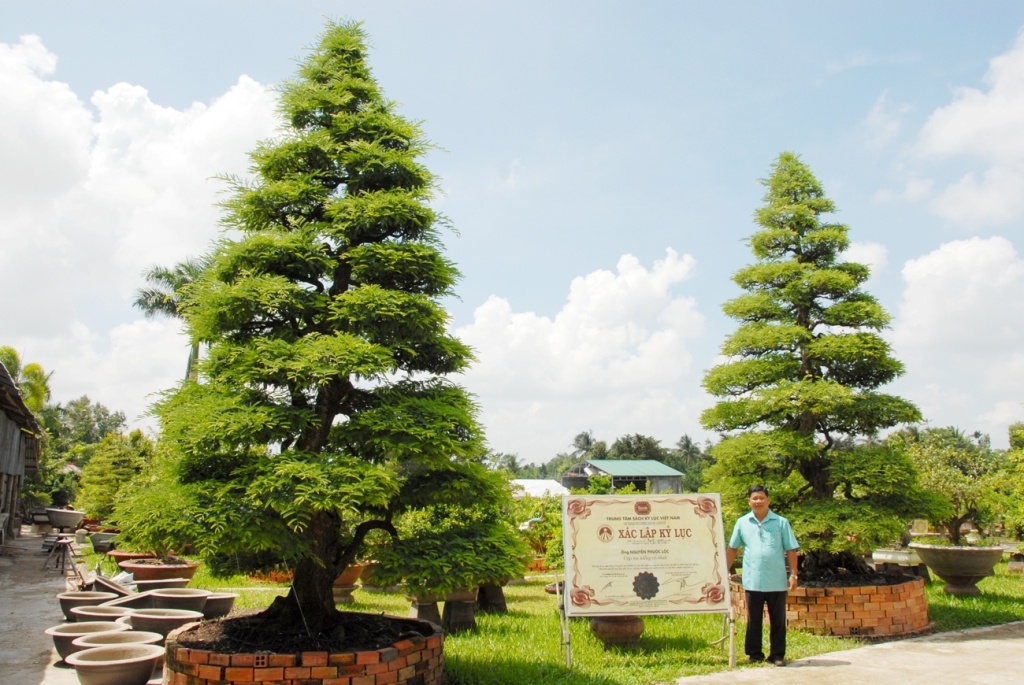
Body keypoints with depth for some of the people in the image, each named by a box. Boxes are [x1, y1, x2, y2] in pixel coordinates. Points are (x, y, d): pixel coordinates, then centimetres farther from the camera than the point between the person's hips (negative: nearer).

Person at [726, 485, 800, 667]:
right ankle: (754, 654, 19)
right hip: (752, 582, 1)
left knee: (778, 621, 7)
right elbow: (732, 549, 11)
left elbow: (791, 550, 3)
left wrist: (793, 574, -4)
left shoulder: (781, 522, 2)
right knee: (753, 621, 8)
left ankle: (777, 654, 17)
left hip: (777, 582, -1)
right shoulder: (742, 523, 5)